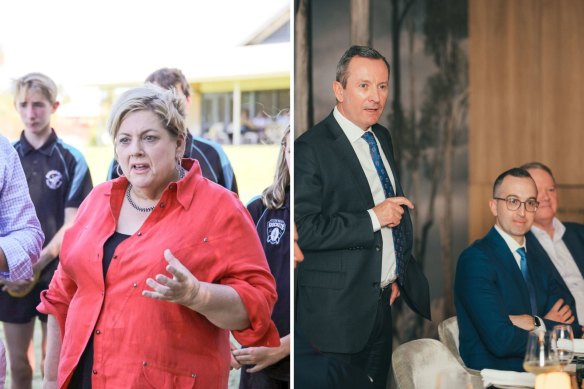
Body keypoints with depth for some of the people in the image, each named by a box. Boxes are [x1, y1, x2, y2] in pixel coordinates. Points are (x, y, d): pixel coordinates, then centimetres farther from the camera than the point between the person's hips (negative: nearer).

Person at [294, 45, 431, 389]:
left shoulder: (383, 138, 11)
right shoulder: (311, 148, -15)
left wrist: (398, 273, 15)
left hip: (383, 301, 8)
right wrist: (373, 218, -21)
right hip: (337, 309, -8)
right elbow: (303, 229, -24)